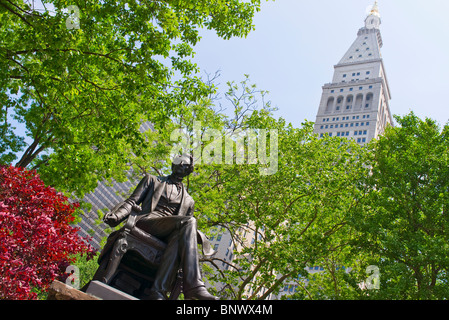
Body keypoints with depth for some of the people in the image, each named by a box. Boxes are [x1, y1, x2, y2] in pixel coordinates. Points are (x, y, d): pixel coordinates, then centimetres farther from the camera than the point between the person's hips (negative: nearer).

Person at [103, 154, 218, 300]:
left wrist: (198, 235, 1)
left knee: (179, 238, -38)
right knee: (189, 222, -32)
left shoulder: (188, 200, 32)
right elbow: (132, 201, 14)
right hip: (146, 222, -3)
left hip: (168, 236, 3)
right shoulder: (152, 180, 26)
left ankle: (158, 289, -50)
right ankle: (194, 286, -45)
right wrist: (116, 216, -7)